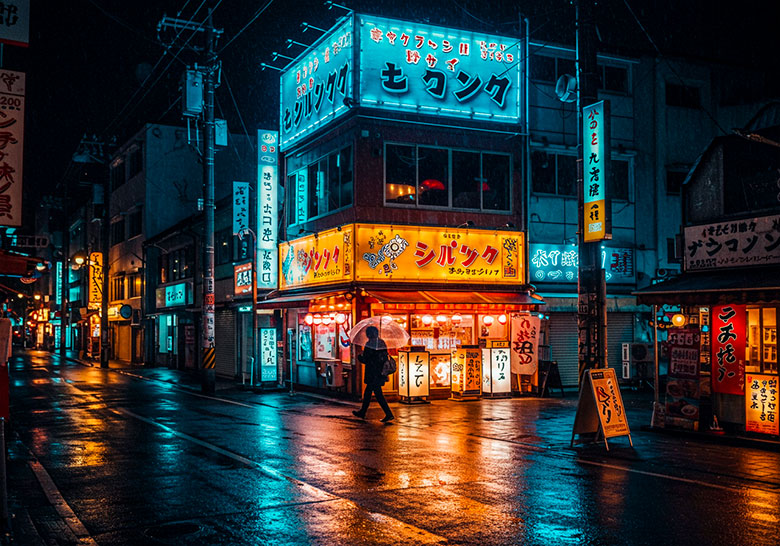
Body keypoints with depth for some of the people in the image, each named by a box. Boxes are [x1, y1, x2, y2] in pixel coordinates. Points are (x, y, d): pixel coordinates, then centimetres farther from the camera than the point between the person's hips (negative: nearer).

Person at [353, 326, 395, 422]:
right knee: (367, 392, 19)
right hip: (381, 373, 8)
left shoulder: (370, 344, -16)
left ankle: (389, 414, -9)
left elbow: (365, 360, -15)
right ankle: (362, 412, 28)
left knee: (378, 394, -5)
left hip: (372, 374, -8)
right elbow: (385, 357, 13)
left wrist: (359, 356, 6)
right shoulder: (382, 343, 7)